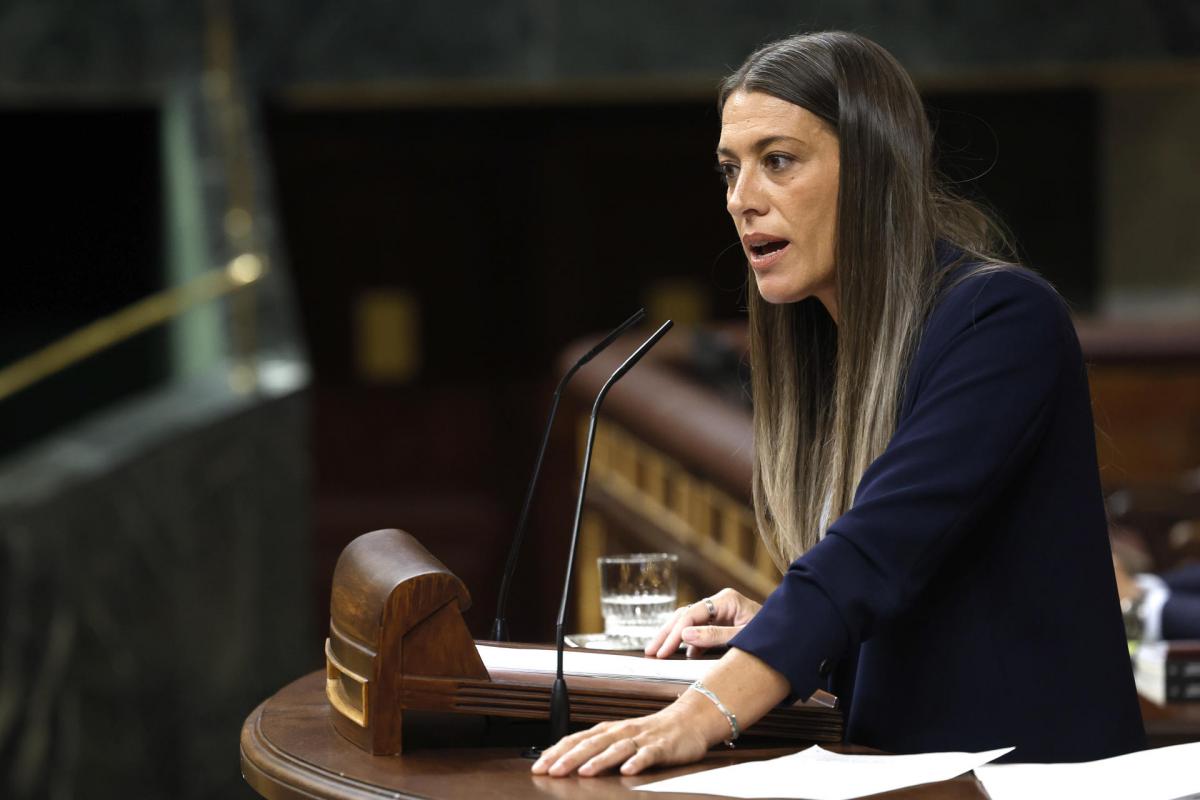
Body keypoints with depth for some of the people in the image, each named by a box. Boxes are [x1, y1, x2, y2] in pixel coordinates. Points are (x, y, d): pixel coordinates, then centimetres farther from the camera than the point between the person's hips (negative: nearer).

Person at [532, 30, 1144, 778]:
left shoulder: (1004, 319, -11)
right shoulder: (826, 349, 12)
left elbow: (881, 545, -24)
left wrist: (706, 712, -33)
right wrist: (773, 629, 5)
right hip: (898, 770, 6)